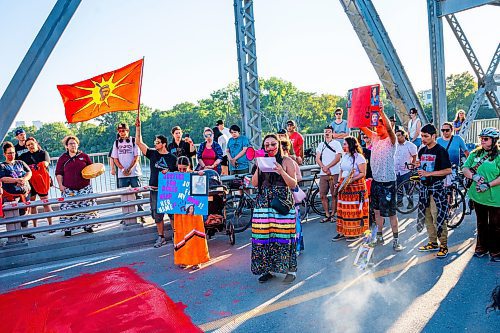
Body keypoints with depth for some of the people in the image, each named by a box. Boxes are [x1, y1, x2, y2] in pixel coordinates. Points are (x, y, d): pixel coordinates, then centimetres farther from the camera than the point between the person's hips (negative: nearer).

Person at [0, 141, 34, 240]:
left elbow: (29, 172, 5)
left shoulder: (20, 163, 15)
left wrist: (24, 179, -15)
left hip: (24, 192, 4)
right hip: (11, 195, -3)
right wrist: (16, 180, -20)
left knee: (24, 212, 10)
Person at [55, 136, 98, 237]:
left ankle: (88, 225, 15)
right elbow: (59, 173, 8)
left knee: (88, 206, 1)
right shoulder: (62, 158, 6)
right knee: (68, 208, -5)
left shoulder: (84, 156, 7)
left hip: (85, 187, 1)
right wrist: (60, 185, -2)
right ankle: (67, 228, 3)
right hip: (69, 189, -1)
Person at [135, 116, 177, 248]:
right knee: (157, 215, 7)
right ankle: (161, 237, 20)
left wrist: (168, 173, -13)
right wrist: (138, 127, -3)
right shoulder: (152, 154, 6)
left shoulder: (172, 158, 1)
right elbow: (139, 142, 3)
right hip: (155, 190, 3)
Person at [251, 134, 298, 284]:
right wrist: (258, 167, -5)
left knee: (284, 236, -4)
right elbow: (254, 183, 7)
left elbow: (293, 184, -2)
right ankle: (266, 269, 16)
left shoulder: (286, 161, 4)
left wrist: (282, 172, -16)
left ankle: (290, 270, 10)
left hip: (283, 203, -3)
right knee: (263, 236, 2)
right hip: (263, 204, 3)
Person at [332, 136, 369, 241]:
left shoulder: (359, 157, -9)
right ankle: (343, 232, 13)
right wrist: (339, 182, 7)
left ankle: (355, 232, 9)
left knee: (355, 210, -1)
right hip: (344, 187, 7)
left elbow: (363, 173, -12)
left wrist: (352, 179, -23)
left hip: (356, 186, -7)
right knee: (343, 210, 7)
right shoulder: (344, 156, 14)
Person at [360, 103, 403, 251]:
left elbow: (389, 128, -29)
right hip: (375, 180, 7)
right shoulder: (375, 137, 8)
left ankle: (396, 240, 8)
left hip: (388, 182, -7)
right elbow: (362, 127, 4)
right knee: (377, 210, 15)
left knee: (391, 212, -1)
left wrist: (381, 112, -36)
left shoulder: (391, 140, -9)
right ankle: (379, 237, 27)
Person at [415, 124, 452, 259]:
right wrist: (418, 165, 1)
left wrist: (429, 173, -19)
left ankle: (444, 246, 4)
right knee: (427, 216, 12)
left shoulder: (440, 151, -10)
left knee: (439, 217, -7)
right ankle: (433, 243, 23)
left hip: (437, 188, -7)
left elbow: (448, 170, -15)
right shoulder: (422, 151, 11)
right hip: (424, 187, 7)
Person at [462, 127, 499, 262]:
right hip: (478, 196, 5)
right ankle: (482, 247, 30)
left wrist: (489, 184, -23)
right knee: (481, 224, 17)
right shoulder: (475, 153, 7)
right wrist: (474, 176, -15)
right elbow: (465, 168, 3)